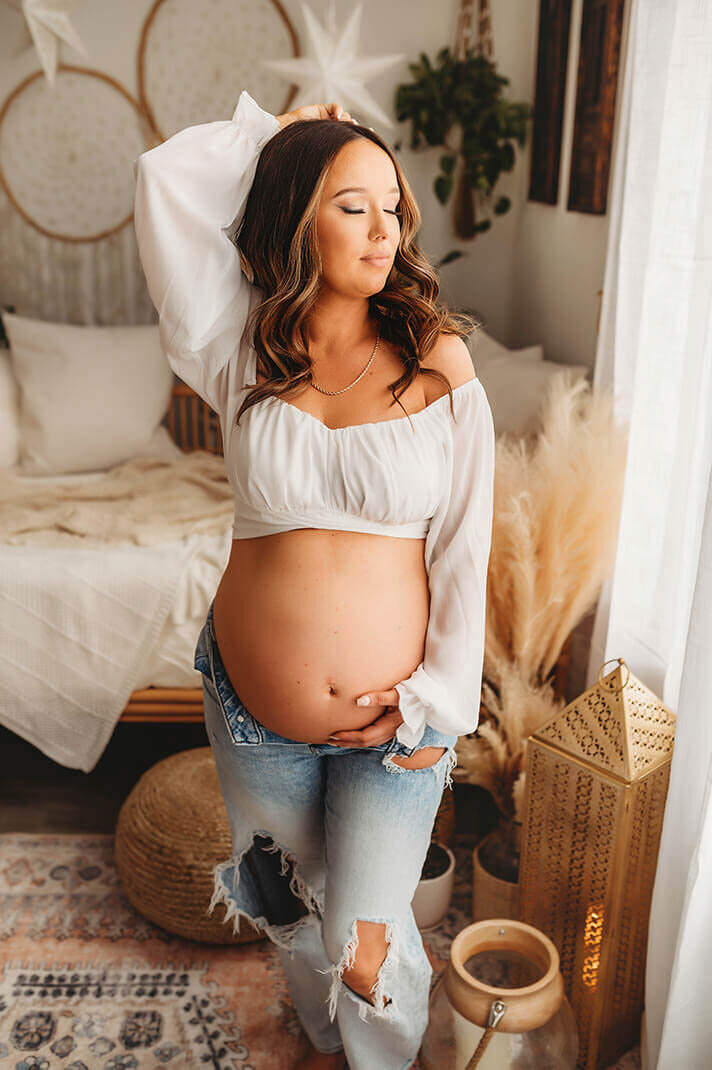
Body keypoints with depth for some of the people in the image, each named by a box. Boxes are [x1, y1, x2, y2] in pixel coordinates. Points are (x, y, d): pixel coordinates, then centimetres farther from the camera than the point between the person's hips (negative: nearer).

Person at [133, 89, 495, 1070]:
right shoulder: (244, 352, -6)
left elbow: (464, 548, -8)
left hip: (394, 719, -2)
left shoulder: (438, 361, -9)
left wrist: (436, 703, -11)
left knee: (364, 940, 10)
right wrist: (278, 132, 1)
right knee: (291, 914, 24)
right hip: (254, 711, 3)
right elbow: (166, 180, -11)